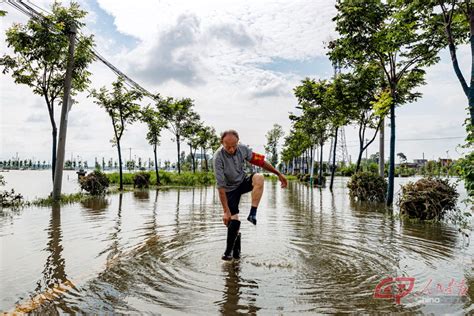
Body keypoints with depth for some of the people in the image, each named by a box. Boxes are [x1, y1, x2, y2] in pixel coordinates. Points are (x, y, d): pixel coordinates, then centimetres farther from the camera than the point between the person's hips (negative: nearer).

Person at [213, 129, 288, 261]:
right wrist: (226, 211, -28)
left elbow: (260, 161, -2)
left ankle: (252, 214, -23)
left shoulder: (242, 148, -16)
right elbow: (221, 187, -28)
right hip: (230, 189, -3)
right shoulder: (218, 157, -28)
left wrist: (279, 174, 0)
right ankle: (232, 251, 15)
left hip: (243, 182, 3)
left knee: (259, 177, -29)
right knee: (234, 221, -7)